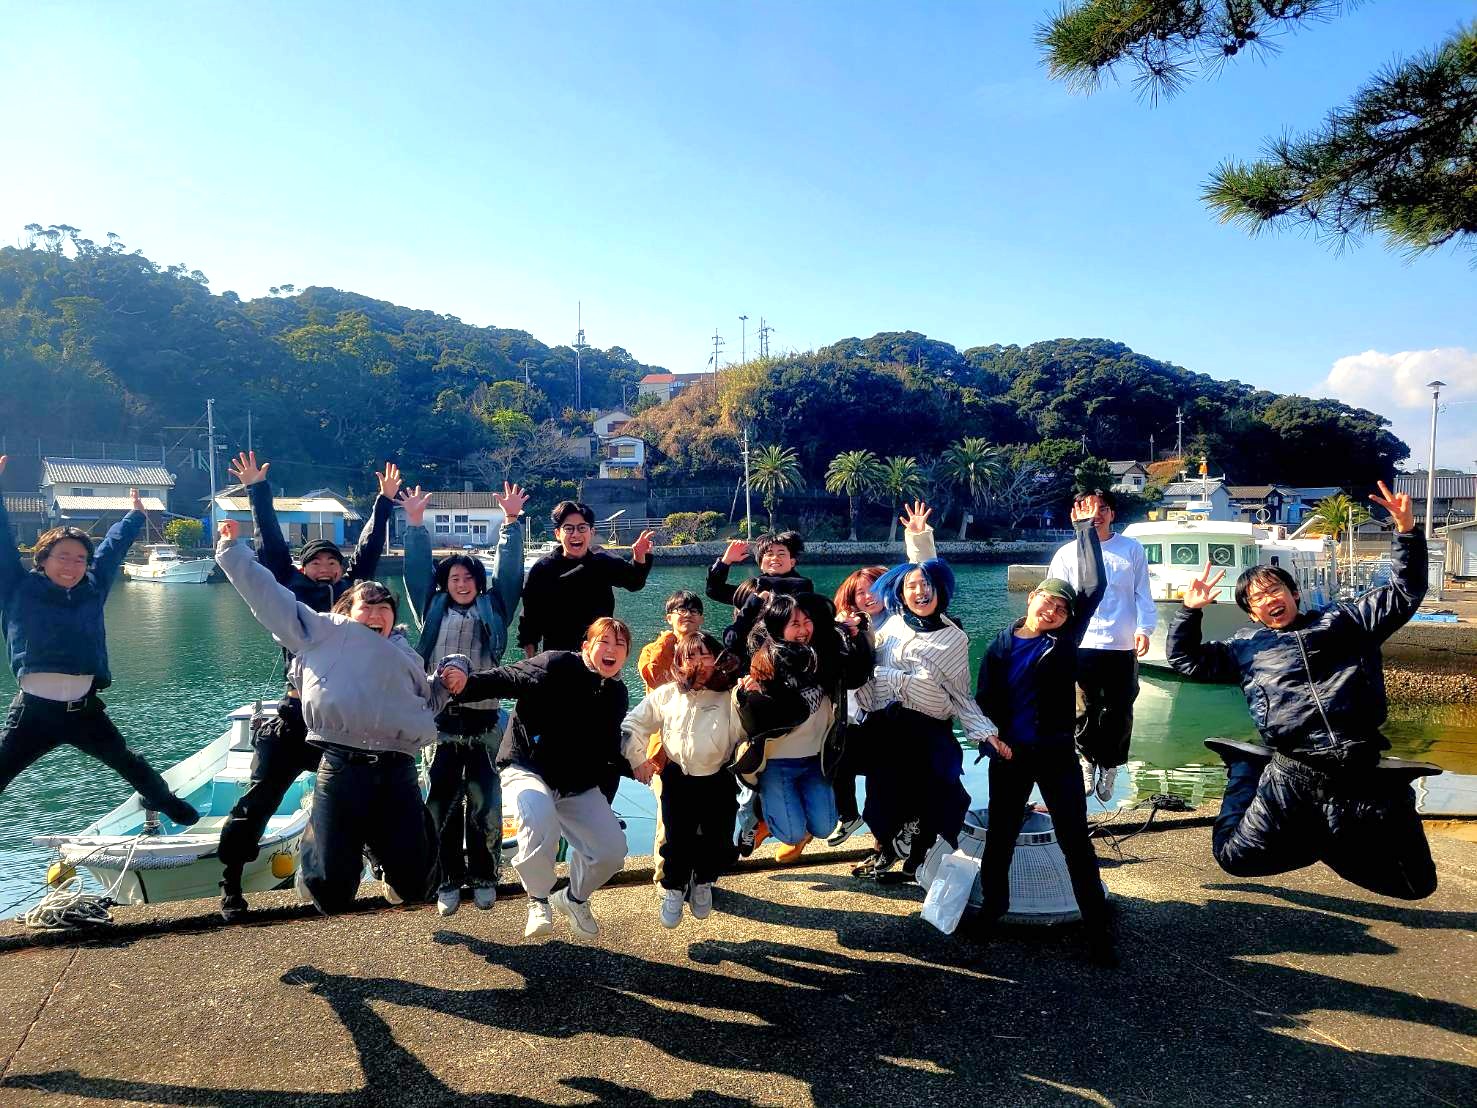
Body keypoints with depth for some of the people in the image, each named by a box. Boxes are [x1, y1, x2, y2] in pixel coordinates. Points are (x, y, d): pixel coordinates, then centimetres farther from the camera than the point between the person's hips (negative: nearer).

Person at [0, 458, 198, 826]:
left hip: (84, 708, 3)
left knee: (128, 763, 18)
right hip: (34, 709, -3)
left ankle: (164, 801, 41)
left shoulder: (92, 590, 8)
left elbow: (112, 548, 21)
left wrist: (134, 515, 33)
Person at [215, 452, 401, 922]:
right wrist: (258, 491, 7)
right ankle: (231, 883, 13)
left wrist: (385, 502, 19)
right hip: (295, 715, -2)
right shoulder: (290, 592, 6)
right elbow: (272, 547, 6)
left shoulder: (350, 590, 12)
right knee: (258, 801, 0)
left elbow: (368, 550, 17)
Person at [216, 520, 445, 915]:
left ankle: (379, 843, 33)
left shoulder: (407, 657, 28)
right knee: (333, 893, -5)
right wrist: (233, 547, 17)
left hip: (397, 772, 3)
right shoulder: (325, 631, 16)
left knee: (414, 885, -1)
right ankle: (321, 841, 31)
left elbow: (430, 705, 32)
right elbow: (267, 593, 16)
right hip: (341, 767, -3)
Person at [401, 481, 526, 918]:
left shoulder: (493, 607, 12)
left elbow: (509, 570, 6)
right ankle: (449, 881, 13)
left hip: (483, 718, -1)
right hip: (439, 718, 1)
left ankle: (483, 877, 16)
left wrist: (510, 521, 0)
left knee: (484, 803, 1)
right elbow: (418, 569, 11)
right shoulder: (433, 609, 14)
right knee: (441, 804, 2)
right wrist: (415, 523, 6)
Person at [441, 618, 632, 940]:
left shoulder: (616, 694, 5)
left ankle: (574, 899, 31)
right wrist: (467, 684, -40)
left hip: (579, 786, 6)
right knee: (541, 826, -36)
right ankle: (538, 902, -6)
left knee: (612, 850, -3)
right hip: (528, 770, -6)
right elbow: (508, 677, -24)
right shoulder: (557, 665, -15)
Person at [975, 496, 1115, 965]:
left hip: (1056, 754, -1)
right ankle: (992, 908, 31)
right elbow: (984, 698, 3)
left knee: (1076, 842, 2)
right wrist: (996, 740, -11)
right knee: (1000, 836, 13)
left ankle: (1097, 928, 11)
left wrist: (1086, 527, -7)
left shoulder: (1065, 640, -2)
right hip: (1008, 756, 1)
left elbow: (1095, 587, -9)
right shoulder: (1002, 644, 2)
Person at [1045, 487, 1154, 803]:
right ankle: (1088, 759, 25)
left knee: (1119, 713, 5)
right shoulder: (1067, 554, 6)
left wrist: (1143, 629, -5)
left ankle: (1109, 766, 24)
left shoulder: (1132, 549, 9)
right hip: (1081, 646, -1)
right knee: (1085, 711, 1)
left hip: (1123, 647, 1)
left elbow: (1142, 594, 8)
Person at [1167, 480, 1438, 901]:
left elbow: (1406, 592, 15)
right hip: (1291, 775, 0)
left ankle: (1331, 836, 24)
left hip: (1364, 773, 0)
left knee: (1415, 885, 3)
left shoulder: (1343, 620, 17)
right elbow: (1186, 661, 21)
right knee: (1236, 856, -6)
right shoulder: (1247, 648, 18)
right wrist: (1190, 610, 9)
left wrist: (1406, 532, 3)